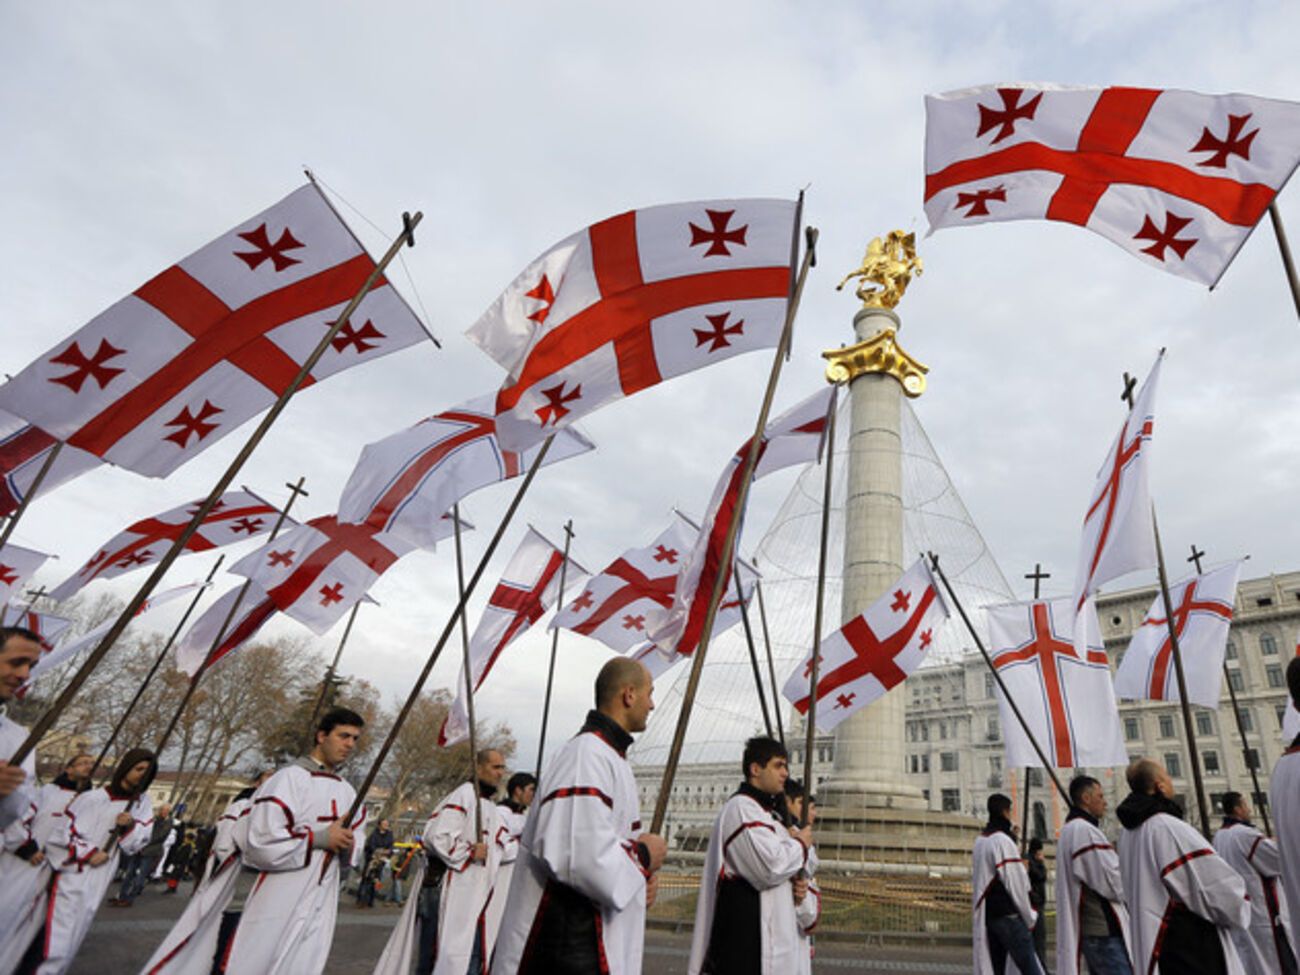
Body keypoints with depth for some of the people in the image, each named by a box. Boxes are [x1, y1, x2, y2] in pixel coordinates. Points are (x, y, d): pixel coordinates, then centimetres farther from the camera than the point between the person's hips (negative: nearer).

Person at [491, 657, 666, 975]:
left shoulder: (608, 754, 12)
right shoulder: (587, 755, -21)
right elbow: (574, 854, -31)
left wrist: (639, 874, 4)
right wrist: (643, 856, -15)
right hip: (570, 946, -10)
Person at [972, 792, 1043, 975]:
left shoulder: (979, 841, 13)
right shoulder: (1003, 840, -13)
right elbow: (1016, 883, -12)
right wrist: (1029, 917, -3)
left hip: (987, 916, 8)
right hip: (1008, 915, -8)